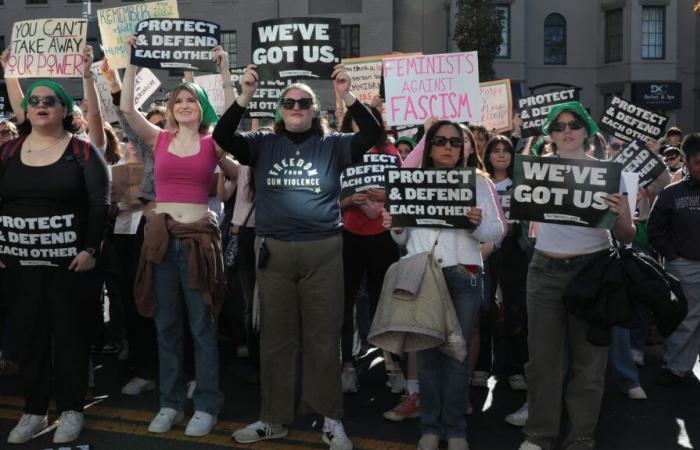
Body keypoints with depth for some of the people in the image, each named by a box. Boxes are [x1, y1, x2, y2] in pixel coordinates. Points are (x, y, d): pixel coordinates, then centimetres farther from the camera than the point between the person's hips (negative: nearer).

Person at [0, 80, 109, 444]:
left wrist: (90, 249, -15)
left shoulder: (82, 151, -2)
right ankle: (34, 410, 19)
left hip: (71, 260, -3)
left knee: (70, 333, 4)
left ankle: (71, 409, 14)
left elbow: (99, 205, -7)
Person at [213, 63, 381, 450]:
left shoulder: (332, 146, 3)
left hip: (323, 251, -1)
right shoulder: (263, 144, 7)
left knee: (323, 337, 5)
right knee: (275, 337, 11)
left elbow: (372, 134, -9)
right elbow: (222, 136, -5)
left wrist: (347, 97, -20)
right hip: (273, 251, 2)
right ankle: (273, 418, 23)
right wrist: (244, 97, -16)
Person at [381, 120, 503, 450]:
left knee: (456, 354, 2)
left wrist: (477, 225, -16)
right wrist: (394, 228, -7)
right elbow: (405, 239, 14)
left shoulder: (477, 181, 9)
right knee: (426, 352, 5)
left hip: (463, 276, -1)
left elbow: (497, 231, 4)